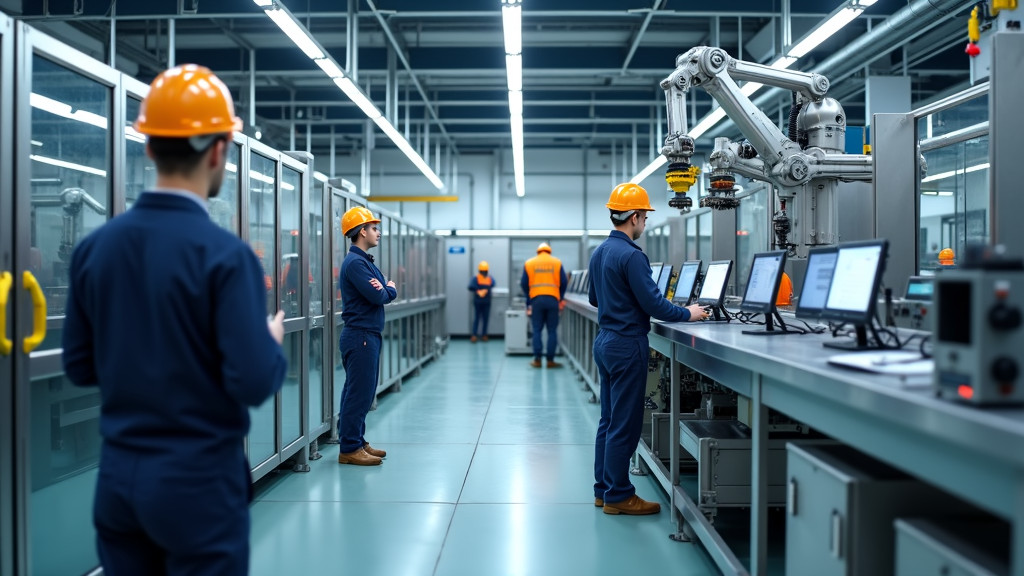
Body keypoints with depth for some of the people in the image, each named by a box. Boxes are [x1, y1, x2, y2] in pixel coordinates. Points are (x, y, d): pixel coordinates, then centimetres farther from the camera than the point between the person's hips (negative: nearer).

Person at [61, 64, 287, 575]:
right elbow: (255, 383, -20)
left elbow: (79, 368, 7)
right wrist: (272, 342, -1)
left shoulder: (94, 247, 0)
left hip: (118, 479, 6)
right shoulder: (225, 254, -18)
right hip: (199, 483, -5)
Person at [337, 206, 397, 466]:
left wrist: (385, 289, -13)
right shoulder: (355, 262, -15)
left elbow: (387, 292, 10)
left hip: (369, 335, 10)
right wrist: (389, 289, 0)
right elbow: (378, 297, -22)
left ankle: (357, 442, 21)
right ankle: (349, 449, 0)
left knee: (362, 392, 14)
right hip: (360, 335, -10)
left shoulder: (365, 261, 17)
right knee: (358, 393, -6)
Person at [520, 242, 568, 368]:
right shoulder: (557, 262, 7)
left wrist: (528, 299, 20)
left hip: (536, 299, 1)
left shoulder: (529, 263, 8)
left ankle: (537, 360, 4)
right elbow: (564, 282, 4)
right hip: (552, 299, -1)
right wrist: (560, 297, 19)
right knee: (552, 331, 4)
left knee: (537, 330, 7)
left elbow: (524, 283, 7)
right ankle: (550, 360, 4)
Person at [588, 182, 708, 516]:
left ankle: (603, 489, 22)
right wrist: (688, 314, -5)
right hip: (627, 344, -9)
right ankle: (618, 496, 7)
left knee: (609, 421, 15)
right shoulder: (631, 256, -18)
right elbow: (653, 304, -20)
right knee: (625, 425, -1)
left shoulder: (599, 253, 10)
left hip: (605, 341, 9)